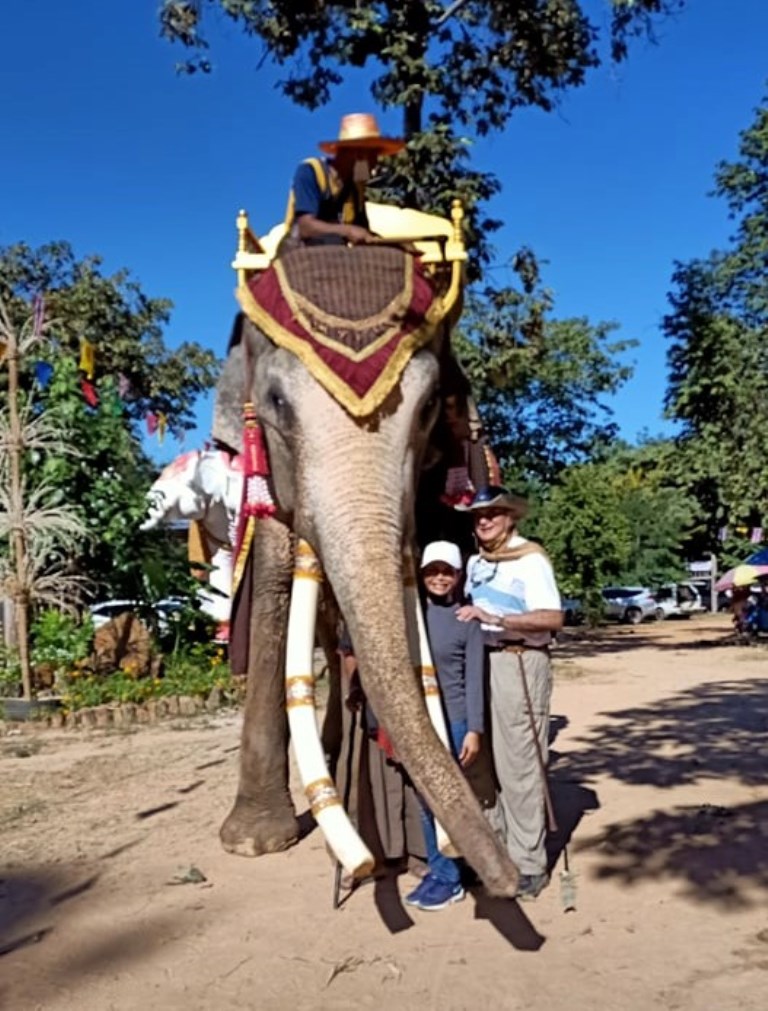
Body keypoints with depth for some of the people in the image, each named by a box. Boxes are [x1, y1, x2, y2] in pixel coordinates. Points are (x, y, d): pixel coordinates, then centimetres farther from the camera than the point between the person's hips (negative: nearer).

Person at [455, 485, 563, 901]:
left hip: (519, 662, -7)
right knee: (488, 761, 11)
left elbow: (553, 619, -18)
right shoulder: (475, 562, 15)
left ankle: (528, 864, 6)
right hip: (480, 661, 7)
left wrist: (495, 618, -22)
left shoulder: (530, 559, -8)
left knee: (519, 765, -4)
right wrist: (469, 617, 1)